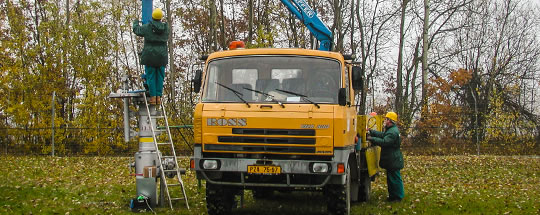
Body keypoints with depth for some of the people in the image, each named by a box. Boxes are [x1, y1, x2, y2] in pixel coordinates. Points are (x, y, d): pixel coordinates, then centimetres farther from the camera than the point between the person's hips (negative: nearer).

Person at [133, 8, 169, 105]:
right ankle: (158, 97, 3)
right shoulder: (165, 27, 1)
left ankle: (153, 97, -2)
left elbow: (136, 30, 11)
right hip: (161, 56, 2)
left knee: (151, 76, 2)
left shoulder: (147, 27, -8)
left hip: (150, 55, -2)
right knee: (160, 76, 8)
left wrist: (135, 22, 32)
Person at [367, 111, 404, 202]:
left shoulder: (393, 132, -21)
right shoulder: (390, 130, 16)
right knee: (390, 179, 17)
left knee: (395, 179, -4)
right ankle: (392, 195, 24)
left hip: (393, 161, -11)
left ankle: (398, 197, 2)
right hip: (390, 160, 11)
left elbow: (384, 142, -28)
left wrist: (371, 139, -24)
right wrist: (371, 132, 6)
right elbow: (382, 135, 14)